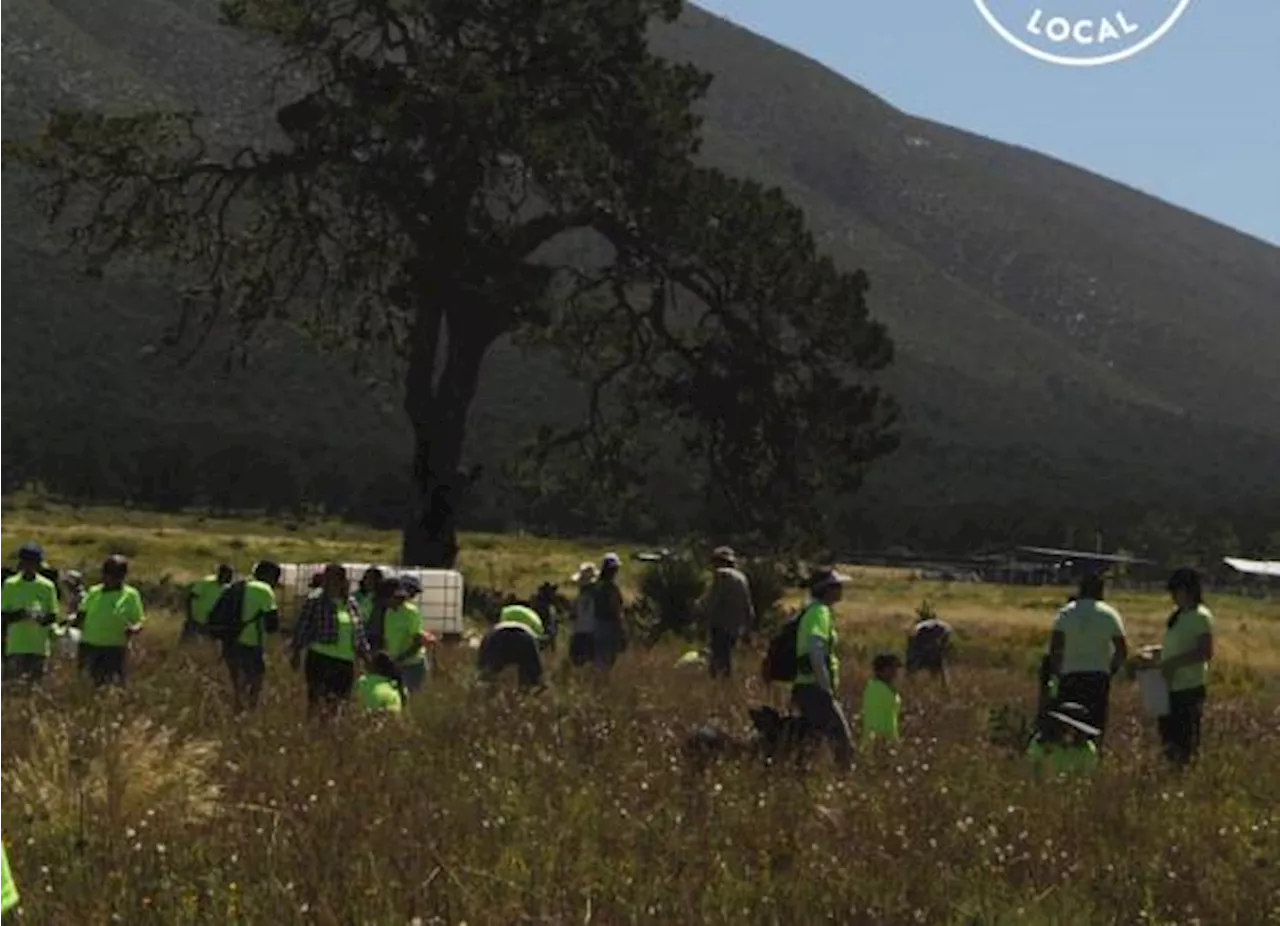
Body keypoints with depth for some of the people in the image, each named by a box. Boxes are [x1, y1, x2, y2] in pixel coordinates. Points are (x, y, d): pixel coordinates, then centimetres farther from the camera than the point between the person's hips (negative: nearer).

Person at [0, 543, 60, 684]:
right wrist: (19, 615, -17)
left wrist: (42, 618, -16)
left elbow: (53, 616, 7)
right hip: (16, 646, -1)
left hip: (40, 647, 1)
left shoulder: (47, 586, 5)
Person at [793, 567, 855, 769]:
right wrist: (827, 690, -24)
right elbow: (815, 652, -23)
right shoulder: (819, 612, -11)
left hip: (806, 688, 10)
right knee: (843, 744, -14)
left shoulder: (812, 611, 20)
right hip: (815, 690, -10)